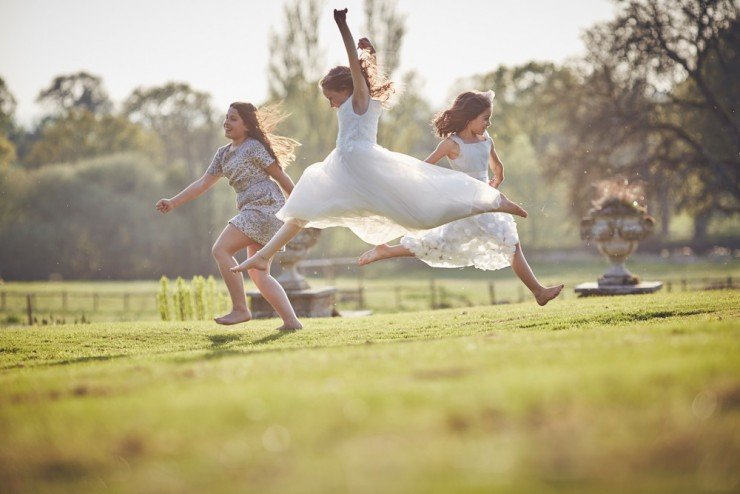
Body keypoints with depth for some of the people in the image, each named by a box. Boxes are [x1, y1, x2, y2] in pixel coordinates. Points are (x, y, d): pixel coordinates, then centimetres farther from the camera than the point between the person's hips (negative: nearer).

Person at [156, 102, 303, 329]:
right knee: (258, 274, 6)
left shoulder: (253, 147, -6)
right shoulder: (223, 153, 19)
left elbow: (281, 177, -3)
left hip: (265, 206, -9)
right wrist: (173, 202, 12)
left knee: (221, 249, -14)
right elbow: (203, 183, 19)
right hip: (252, 212, 9)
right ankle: (291, 321, 5)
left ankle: (240, 309, -12)